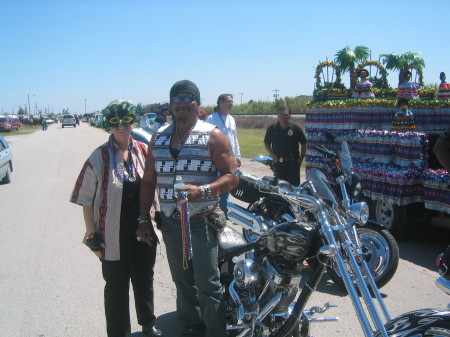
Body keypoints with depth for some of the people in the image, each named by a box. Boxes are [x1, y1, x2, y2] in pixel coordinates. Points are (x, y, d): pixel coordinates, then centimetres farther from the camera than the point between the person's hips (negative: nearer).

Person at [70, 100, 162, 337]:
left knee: (144, 281, 21)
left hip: (144, 233, 4)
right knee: (116, 288, 10)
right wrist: (93, 237, -9)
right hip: (115, 237, -4)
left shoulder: (143, 151, 0)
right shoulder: (99, 157, -12)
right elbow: (86, 200, -8)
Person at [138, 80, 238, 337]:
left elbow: (232, 177, -8)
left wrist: (202, 191, -24)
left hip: (202, 220, -5)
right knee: (182, 280, 16)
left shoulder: (213, 136, -2)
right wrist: (144, 217, 8)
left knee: (207, 285, -5)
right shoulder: (159, 137, 12)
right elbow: (149, 180, 14)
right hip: (170, 221, 5)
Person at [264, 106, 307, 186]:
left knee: (294, 185, -1)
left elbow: (304, 144, 5)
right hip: (278, 163, 2)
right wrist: (272, 154, -3)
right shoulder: (271, 128, 5)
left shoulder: (296, 128, -1)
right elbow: (266, 143, 12)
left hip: (293, 163, -2)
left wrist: (301, 159, -2)